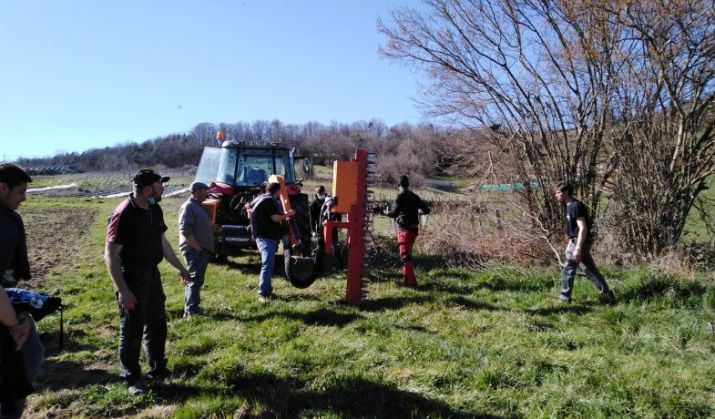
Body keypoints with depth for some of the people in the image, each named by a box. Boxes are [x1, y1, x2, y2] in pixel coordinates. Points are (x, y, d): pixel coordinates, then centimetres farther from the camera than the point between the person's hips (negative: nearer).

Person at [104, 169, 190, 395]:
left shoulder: (155, 210, 3)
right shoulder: (124, 214, -22)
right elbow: (110, 255, -21)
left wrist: (180, 267, 19)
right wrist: (122, 290, -24)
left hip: (152, 274, 8)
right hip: (132, 278, -8)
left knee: (157, 323, 17)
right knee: (132, 330, 5)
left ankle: (158, 369, 34)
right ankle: (131, 377, 22)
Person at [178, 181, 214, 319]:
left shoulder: (198, 206, 18)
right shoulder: (188, 207, -13)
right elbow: (186, 231, -21)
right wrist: (197, 248, -20)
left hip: (202, 250, 10)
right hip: (195, 250, -10)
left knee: (196, 280, 15)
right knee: (195, 280, -10)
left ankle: (193, 308, 24)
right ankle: (191, 311, -8)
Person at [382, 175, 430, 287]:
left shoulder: (400, 197, -10)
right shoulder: (414, 196, 12)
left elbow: (394, 213, -21)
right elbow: (426, 210, 16)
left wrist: (385, 212, -2)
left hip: (405, 229, -8)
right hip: (414, 229, 8)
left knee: (405, 257, -6)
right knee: (407, 255, 21)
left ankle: (411, 282, -12)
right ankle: (408, 280, 28)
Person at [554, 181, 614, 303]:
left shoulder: (576, 206, -18)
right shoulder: (570, 206, 12)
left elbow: (583, 228, -23)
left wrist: (577, 248, -26)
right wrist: (570, 245, 24)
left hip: (580, 242, -10)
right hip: (577, 242, 10)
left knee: (568, 271, -3)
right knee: (590, 269, 14)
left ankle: (564, 298, 5)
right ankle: (606, 293, 20)